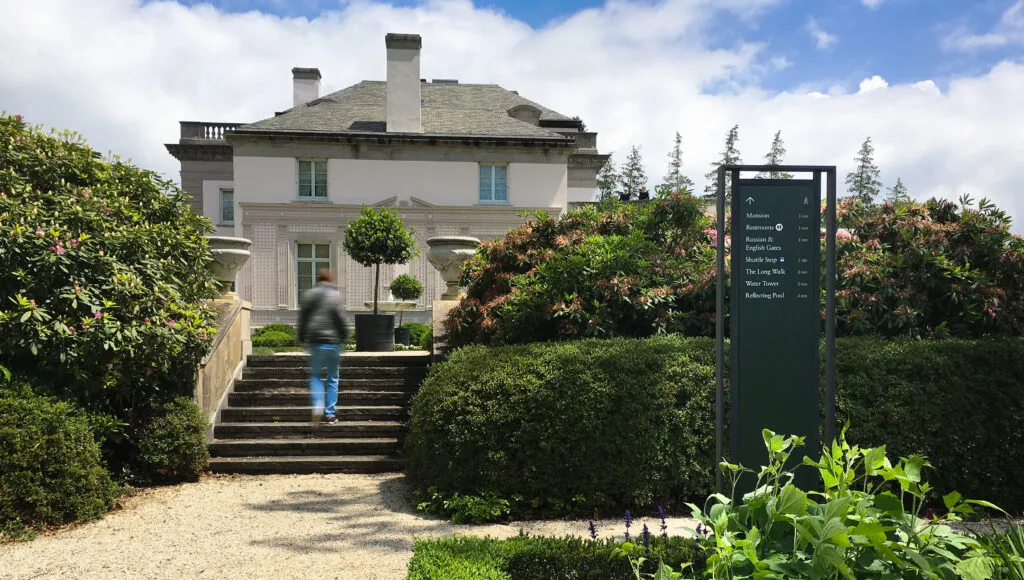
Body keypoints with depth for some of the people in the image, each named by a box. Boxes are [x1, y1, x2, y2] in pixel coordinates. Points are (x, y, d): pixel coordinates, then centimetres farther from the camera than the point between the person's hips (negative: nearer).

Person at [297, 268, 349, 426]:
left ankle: (318, 404, -11)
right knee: (333, 378, 9)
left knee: (315, 375, 14)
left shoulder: (309, 294, 7)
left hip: (315, 342, 2)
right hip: (333, 341, -2)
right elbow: (338, 316, -12)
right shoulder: (335, 295, -3)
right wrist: (344, 335, -2)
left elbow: (303, 317, 7)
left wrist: (302, 337, 14)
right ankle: (330, 414, 9)